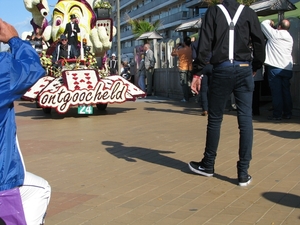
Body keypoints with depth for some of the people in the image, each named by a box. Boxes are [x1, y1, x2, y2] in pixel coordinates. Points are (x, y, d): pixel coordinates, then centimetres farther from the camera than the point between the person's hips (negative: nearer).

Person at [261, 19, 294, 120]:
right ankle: (287, 113, 14)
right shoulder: (290, 38, 13)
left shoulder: (275, 34, -5)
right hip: (287, 68, 6)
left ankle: (277, 114, -2)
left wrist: (269, 22, 24)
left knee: (276, 91, -3)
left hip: (275, 67, -6)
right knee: (286, 91, 10)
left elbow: (263, 24, 4)